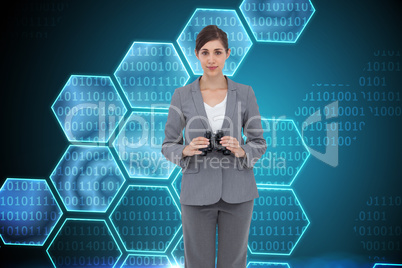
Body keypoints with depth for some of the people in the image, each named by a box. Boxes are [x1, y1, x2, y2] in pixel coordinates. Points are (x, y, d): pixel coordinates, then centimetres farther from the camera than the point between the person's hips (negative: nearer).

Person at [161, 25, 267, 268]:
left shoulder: (245, 93, 2)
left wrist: (242, 151, -14)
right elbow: (168, 145, 5)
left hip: (237, 193, 1)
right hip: (197, 193, 0)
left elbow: (259, 143, 6)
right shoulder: (182, 95, 1)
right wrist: (186, 150, -16)